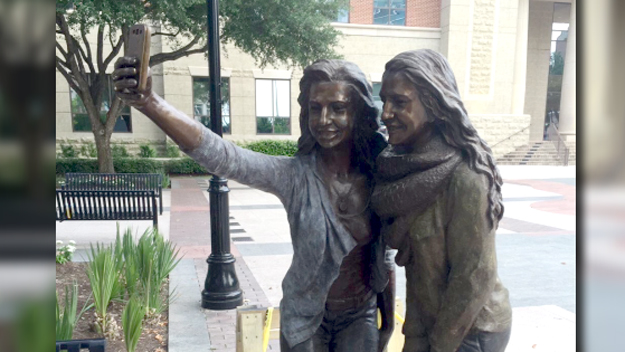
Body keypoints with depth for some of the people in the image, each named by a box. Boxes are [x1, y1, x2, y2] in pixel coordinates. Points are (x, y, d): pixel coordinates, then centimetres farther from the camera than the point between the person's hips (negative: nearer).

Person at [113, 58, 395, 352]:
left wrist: (388, 323, 7)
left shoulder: (377, 176, -12)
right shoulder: (294, 175, -20)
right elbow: (219, 155, -35)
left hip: (361, 317, 2)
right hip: (306, 318, -2)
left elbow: (384, 258, -1)